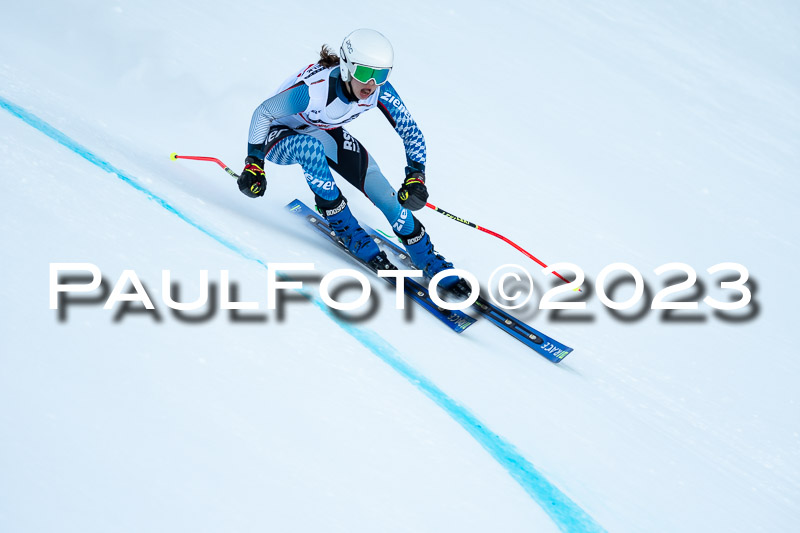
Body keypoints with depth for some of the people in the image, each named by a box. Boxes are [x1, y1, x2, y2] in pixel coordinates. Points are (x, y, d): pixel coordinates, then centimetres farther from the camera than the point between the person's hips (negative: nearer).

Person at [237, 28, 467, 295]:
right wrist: (254, 163, -22)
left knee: (383, 192, -12)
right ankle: (346, 229, -25)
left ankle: (430, 262, 4)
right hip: (281, 135, -4)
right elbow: (263, 113, -24)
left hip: (326, 134, 4)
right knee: (311, 147, -41)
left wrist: (416, 177, -20)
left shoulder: (379, 90, -25)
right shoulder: (314, 90, -39)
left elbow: (410, 130, -12)